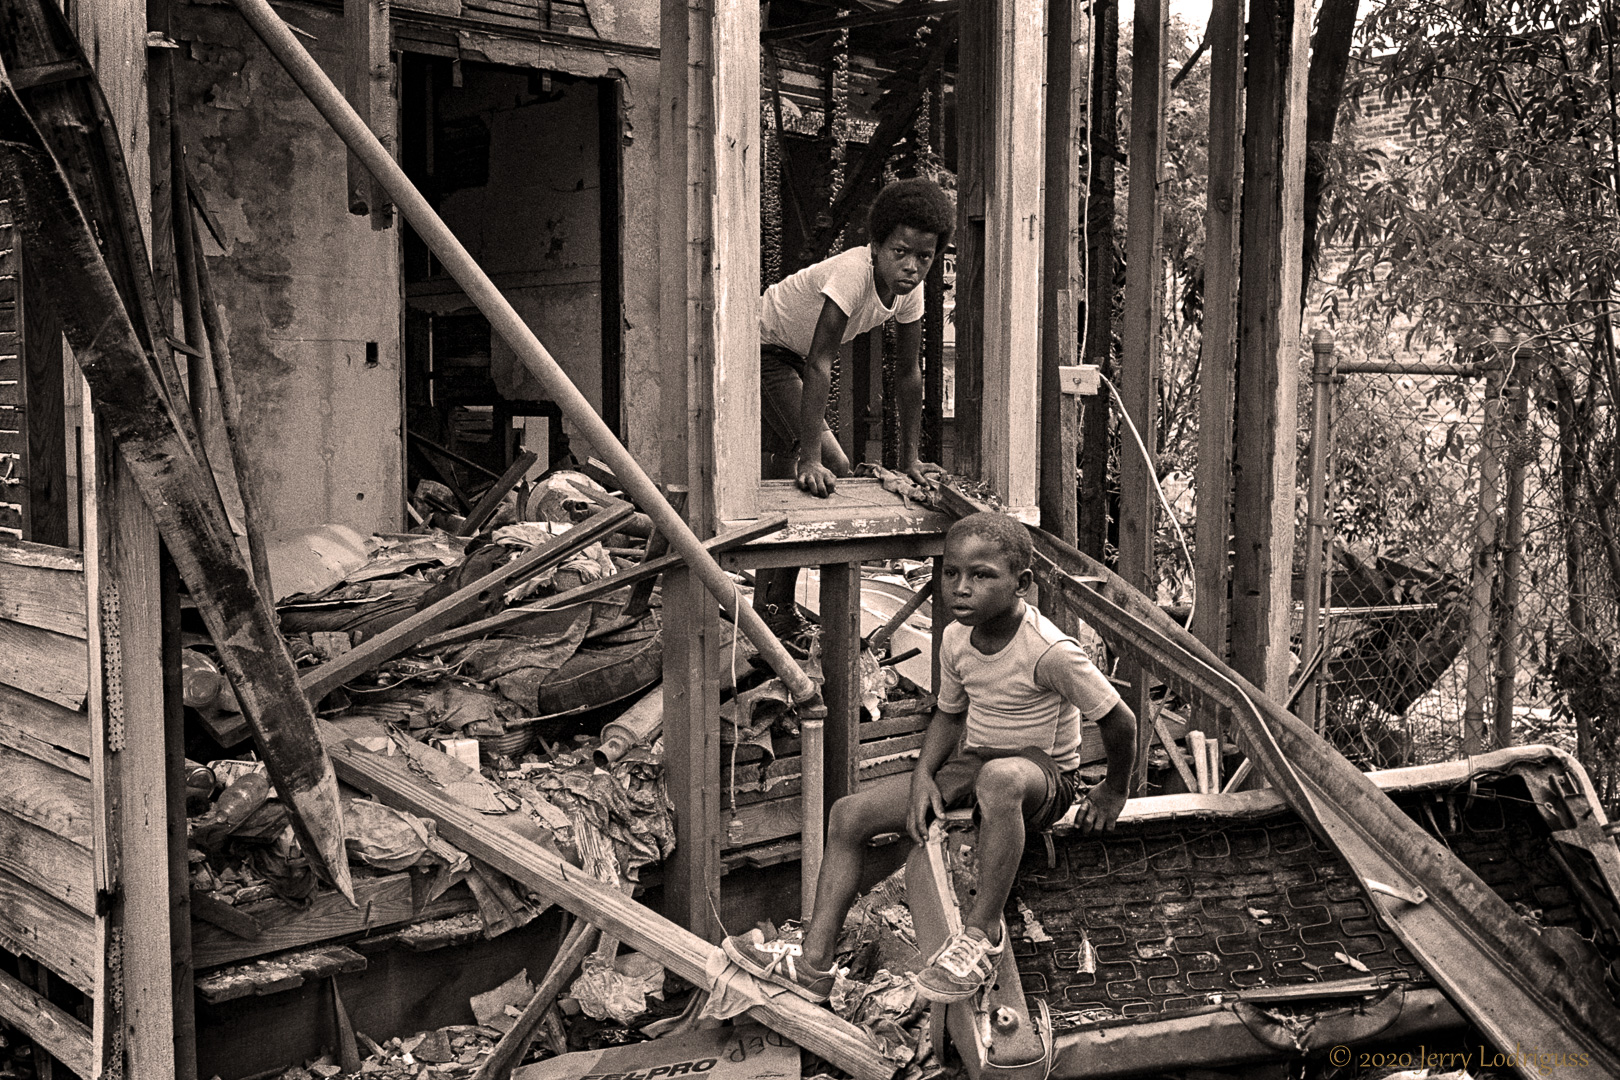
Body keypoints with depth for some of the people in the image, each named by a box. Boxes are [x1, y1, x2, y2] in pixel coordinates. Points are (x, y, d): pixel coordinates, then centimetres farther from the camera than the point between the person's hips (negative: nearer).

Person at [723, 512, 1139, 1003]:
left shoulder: (1049, 650, -25)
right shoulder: (957, 639, -4)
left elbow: (1119, 720, -16)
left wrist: (1113, 791, -3)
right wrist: (924, 775, -3)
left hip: (1043, 770, -7)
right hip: (972, 761, 7)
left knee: (999, 779, -45)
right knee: (850, 814, -6)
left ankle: (983, 930, -28)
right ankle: (813, 963, -6)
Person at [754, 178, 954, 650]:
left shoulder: (910, 288, -10)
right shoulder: (853, 273, -33)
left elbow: (908, 372, -2)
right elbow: (819, 365, -37)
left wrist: (910, 460, -3)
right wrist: (811, 460, -41)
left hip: (790, 357, 8)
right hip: (760, 350, -8)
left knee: (780, 481, 14)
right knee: (833, 467, -17)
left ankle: (769, 606, 28)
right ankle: (778, 608, -8)